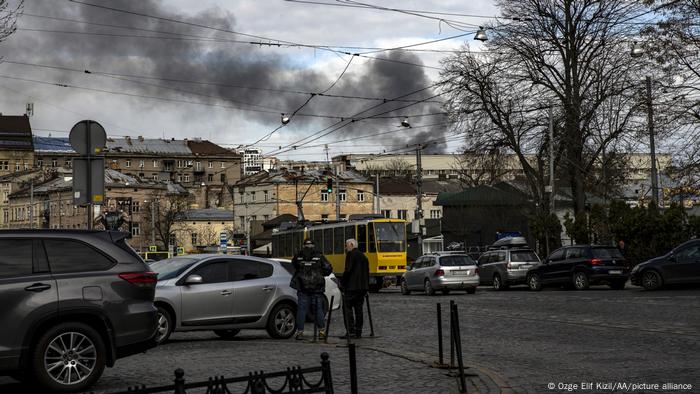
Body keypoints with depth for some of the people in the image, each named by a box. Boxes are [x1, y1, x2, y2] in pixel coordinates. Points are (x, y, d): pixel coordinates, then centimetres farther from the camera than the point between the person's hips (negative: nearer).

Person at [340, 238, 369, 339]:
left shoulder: (351, 255, -8)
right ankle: (358, 332, 11)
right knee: (358, 309, 11)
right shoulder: (363, 256, 18)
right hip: (362, 287, 8)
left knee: (348, 308, -6)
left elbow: (348, 270, -17)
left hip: (351, 287, -8)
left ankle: (350, 331, -14)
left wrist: (342, 282, -5)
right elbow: (367, 272, 18)